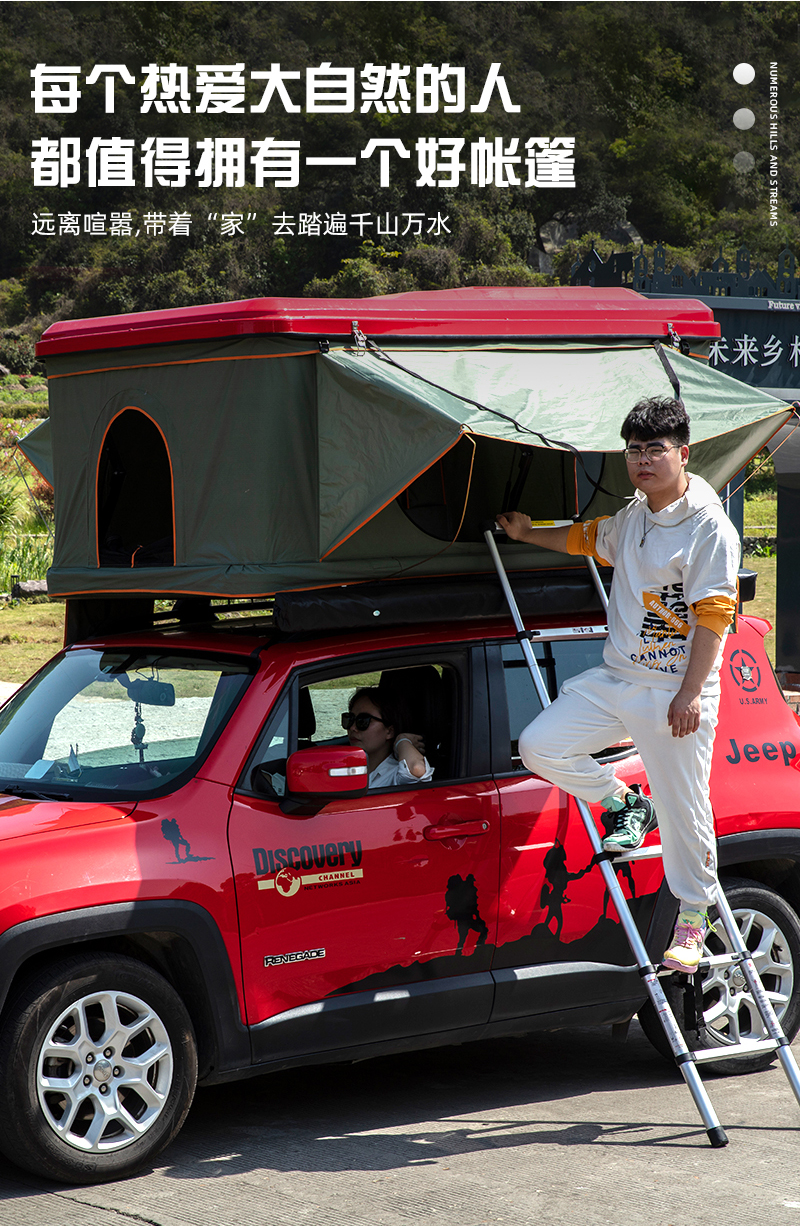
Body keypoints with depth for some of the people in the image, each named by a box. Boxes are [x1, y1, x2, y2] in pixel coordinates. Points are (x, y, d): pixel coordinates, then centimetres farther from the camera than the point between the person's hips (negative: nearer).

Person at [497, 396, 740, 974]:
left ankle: (693, 916, 21)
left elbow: (714, 617, -17)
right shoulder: (631, 517, 9)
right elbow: (588, 539, 32)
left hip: (675, 693, -7)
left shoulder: (709, 527, -14)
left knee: (683, 811, 1)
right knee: (540, 746, -5)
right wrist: (528, 534, 36)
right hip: (615, 680, 7)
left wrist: (689, 695, -22)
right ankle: (624, 804, 17)